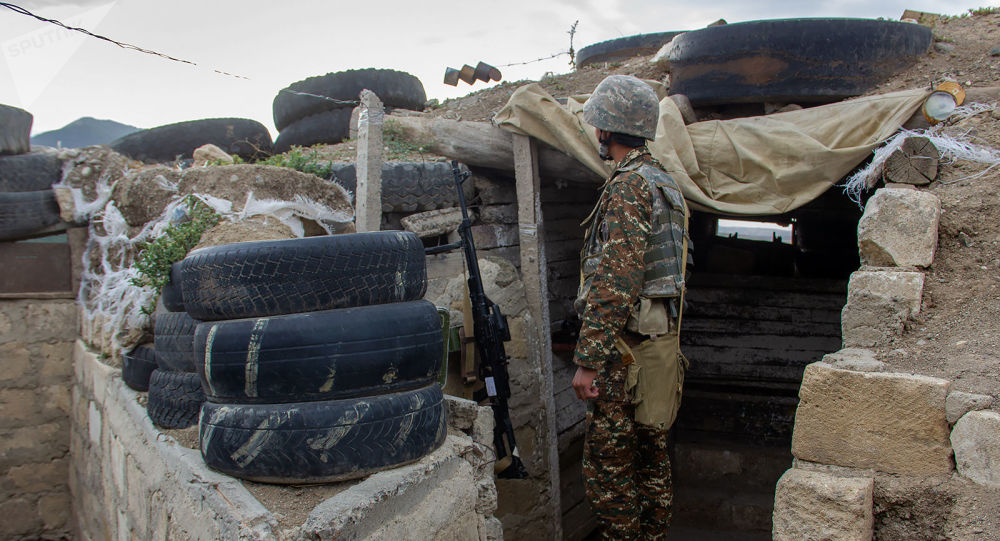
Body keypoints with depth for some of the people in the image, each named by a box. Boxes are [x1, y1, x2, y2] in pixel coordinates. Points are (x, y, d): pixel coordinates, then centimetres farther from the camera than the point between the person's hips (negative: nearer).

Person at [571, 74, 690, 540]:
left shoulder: (628, 186, -15)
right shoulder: (664, 183, 16)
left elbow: (614, 284, -23)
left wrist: (588, 361, -21)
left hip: (627, 347, -10)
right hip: (662, 340, 10)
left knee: (608, 468, 0)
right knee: (651, 456, 18)